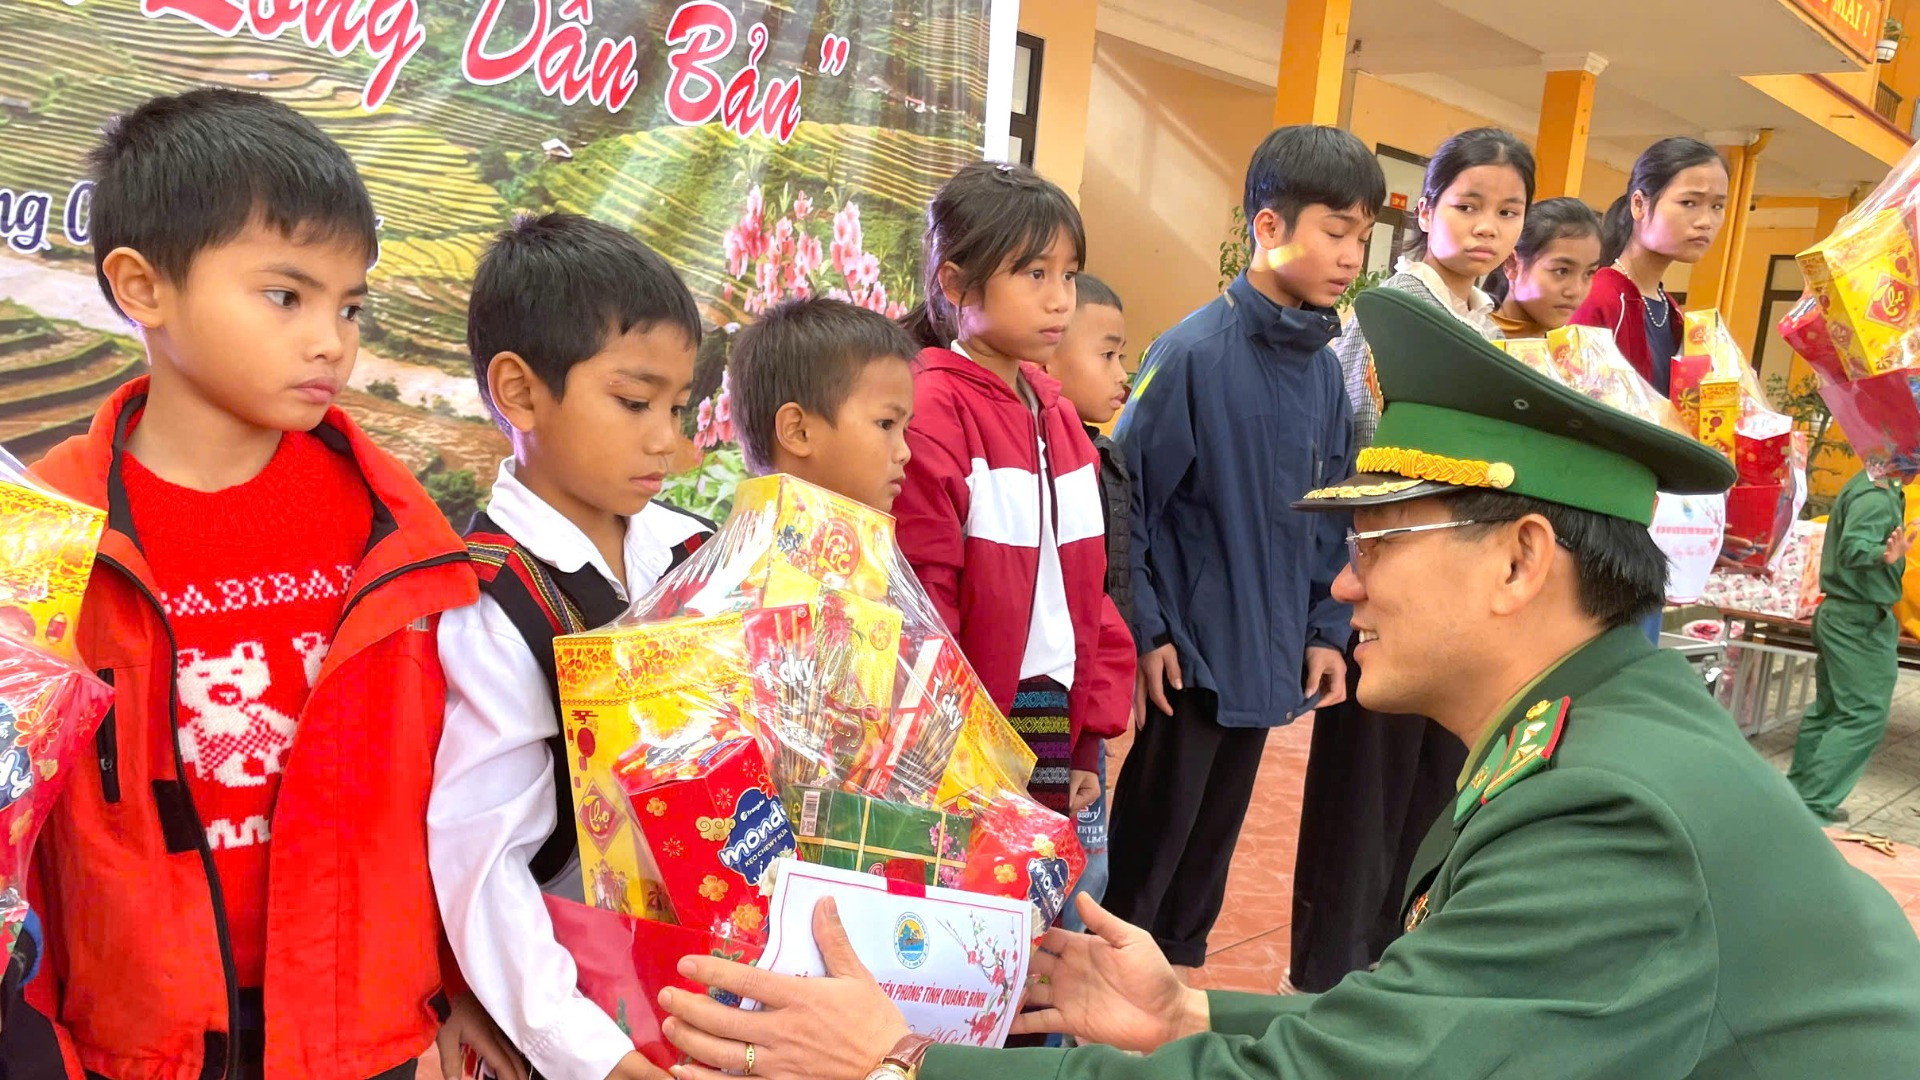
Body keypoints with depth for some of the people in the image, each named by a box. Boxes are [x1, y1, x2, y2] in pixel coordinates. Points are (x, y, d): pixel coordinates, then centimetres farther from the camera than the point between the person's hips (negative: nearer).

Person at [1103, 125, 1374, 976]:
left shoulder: (1324, 369, 3)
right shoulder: (1194, 353, -16)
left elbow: (1329, 517, 11)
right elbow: (1124, 499, -14)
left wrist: (1326, 631, 8)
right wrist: (1145, 632, -14)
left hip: (1268, 660, 6)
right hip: (1189, 652, -6)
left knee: (1214, 835, 19)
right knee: (1152, 835, 8)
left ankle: (1177, 970, 37)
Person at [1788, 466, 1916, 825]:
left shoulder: (1866, 486, 12)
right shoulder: (1877, 496, -18)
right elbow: (1853, 547, -31)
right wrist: (1883, 555, -49)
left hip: (1840, 616, 10)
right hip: (1862, 621, -10)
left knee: (1829, 708, 16)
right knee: (1864, 716, -9)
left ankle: (1797, 794, 23)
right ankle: (1810, 807, -10)